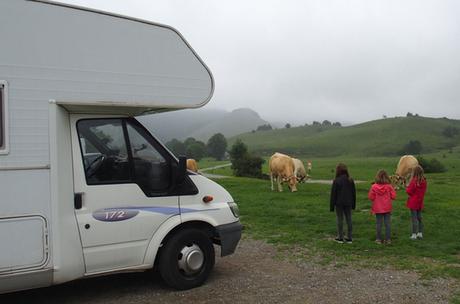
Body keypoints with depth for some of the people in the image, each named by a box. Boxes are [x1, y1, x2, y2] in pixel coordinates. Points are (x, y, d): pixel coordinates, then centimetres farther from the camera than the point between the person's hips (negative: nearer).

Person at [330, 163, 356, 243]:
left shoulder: (336, 181, -14)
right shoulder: (350, 180, 1)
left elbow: (333, 194, -10)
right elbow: (354, 193, 9)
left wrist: (332, 206, -3)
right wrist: (353, 204, 18)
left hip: (339, 203, -4)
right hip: (348, 203, 4)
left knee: (340, 219, 5)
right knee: (349, 219, 10)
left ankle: (340, 237, 12)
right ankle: (349, 238, 16)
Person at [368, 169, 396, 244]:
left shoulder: (374, 187, -11)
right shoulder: (389, 186, -10)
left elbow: (371, 197, -7)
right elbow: (393, 196, -7)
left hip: (378, 208, 0)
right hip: (387, 208, 0)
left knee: (379, 223, 7)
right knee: (387, 223, 8)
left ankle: (378, 239, 11)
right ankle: (388, 239, 10)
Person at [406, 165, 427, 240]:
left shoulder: (413, 181, -20)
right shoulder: (424, 181, 0)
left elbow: (409, 191, -18)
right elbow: (424, 191, 10)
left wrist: (407, 188, 1)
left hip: (413, 203, -6)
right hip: (420, 202, 6)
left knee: (414, 218, 0)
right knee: (419, 217, 17)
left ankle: (414, 234, 3)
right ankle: (420, 233, 23)